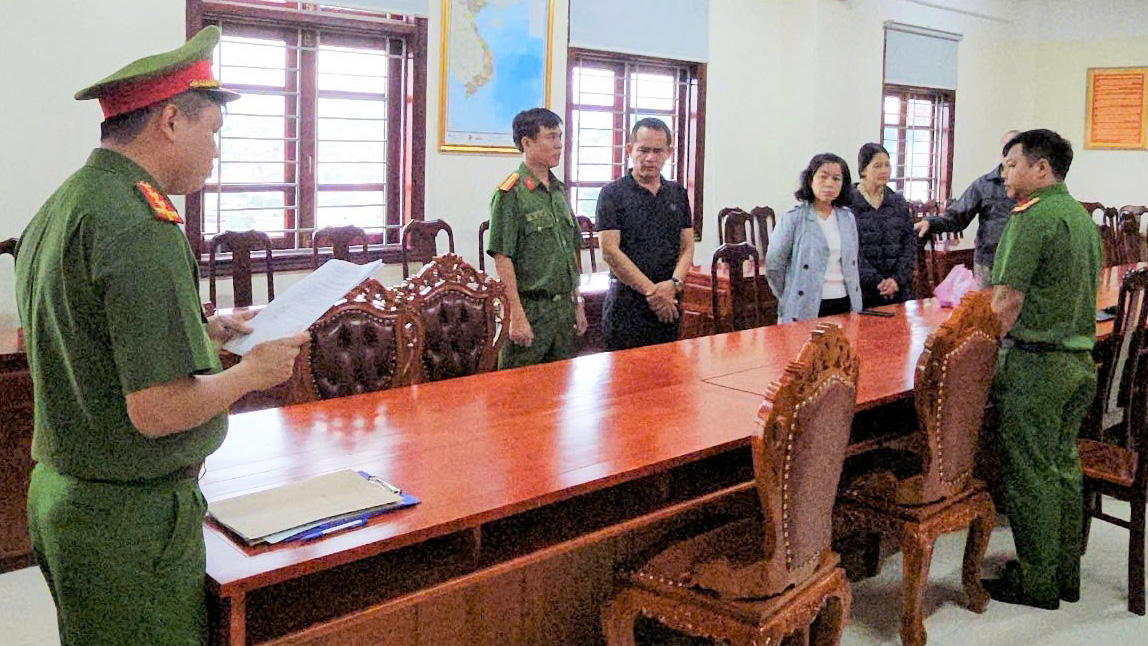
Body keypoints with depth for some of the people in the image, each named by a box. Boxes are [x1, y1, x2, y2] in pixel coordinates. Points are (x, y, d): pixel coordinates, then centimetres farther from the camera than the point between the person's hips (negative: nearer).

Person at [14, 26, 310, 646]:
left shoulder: (54, 212, 9)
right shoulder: (140, 228, -23)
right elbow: (159, 410, -26)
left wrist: (200, 334, 14)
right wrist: (252, 371, -10)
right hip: (131, 523, -10)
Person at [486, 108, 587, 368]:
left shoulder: (560, 191, 13)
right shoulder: (511, 194, -11)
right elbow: (502, 259, -15)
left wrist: (578, 303, 16)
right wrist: (517, 316, -19)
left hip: (564, 308, 7)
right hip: (531, 309, -7)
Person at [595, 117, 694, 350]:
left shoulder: (678, 194, 13)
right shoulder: (612, 194, -3)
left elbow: (687, 247, 10)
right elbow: (610, 251, -11)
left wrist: (674, 283, -10)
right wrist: (651, 290, -14)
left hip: (669, 304, 5)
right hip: (626, 303, -4)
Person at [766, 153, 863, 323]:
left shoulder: (847, 218, 8)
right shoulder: (793, 219, -8)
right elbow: (773, 266, -6)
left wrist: (856, 305, 13)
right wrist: (791, 300, 0)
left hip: (844, 304, 4)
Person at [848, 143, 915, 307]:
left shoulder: (899, 202, 11)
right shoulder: (848, 203, -5)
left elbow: (910, 244, 7)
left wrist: (897, 279, -8)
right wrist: (877, 282, -15)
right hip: (861, 291, -4)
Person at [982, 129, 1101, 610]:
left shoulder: (1032, 218, -15)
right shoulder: (1083, 217, 14)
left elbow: (1007, 303, -18)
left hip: (1036, 363, -9)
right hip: (1080, 358, 9)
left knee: (1029, 474, 0)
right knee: (1063, 467, 16)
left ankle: (1037, 583, 10)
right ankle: (1065, 574, 26)